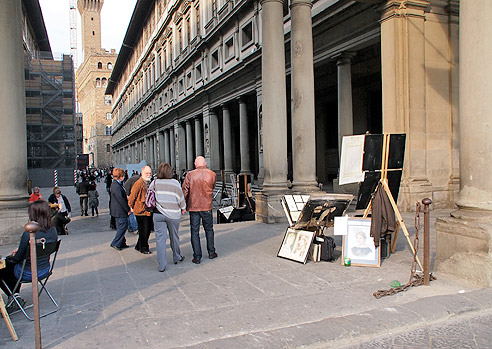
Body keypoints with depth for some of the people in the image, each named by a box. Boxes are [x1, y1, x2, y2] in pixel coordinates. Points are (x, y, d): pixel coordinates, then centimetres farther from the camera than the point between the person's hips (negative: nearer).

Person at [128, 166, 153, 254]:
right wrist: (132, 207, -2)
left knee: (148, 230, 15)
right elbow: (132, 196, -11)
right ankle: (143, 248, 16)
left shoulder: (150, 183, 11)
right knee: (143, 231, 1)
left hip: (149, 211, 8)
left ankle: (139, 246, 30)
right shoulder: (139, 183, -15)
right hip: (141, 211, -8)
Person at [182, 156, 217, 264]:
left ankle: (197, 257, 6)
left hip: (193, 207, -1)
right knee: (209, 230, 17)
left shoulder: (190, 175, -6)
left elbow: (185, 191, -6)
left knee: (195, 232, 6)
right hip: (207, 206, 1)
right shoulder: (212, 174, -4)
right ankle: (211, 253, 25)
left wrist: (183, 206, 3)